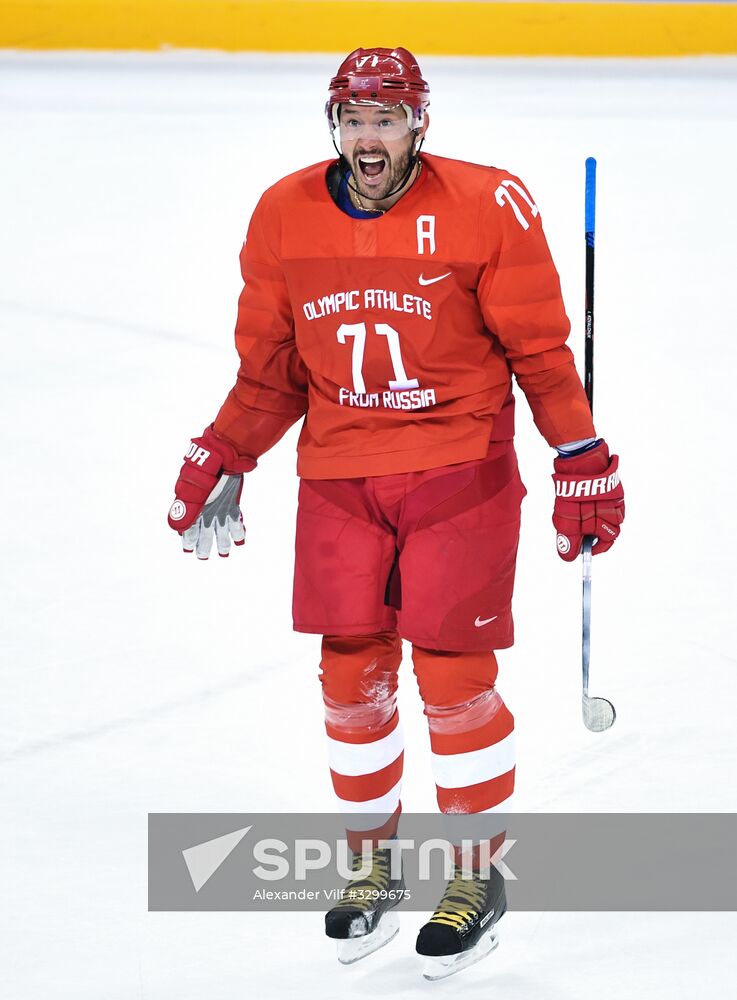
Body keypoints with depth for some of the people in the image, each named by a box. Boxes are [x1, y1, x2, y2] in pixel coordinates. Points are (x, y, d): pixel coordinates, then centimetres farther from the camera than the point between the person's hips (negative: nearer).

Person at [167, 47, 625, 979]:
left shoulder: (485, 209, -11)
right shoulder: (286, 218, 0)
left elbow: (538, 345, -3)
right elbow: (271, 366, 11)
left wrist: (583, 457, -4)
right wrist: (222, 458, 7)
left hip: (459, 472, -3)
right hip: (338, 478, 4)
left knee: (454, 677, -4)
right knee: (352, 675, 6)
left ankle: (479, 872, 13)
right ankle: (370, 855, 26)